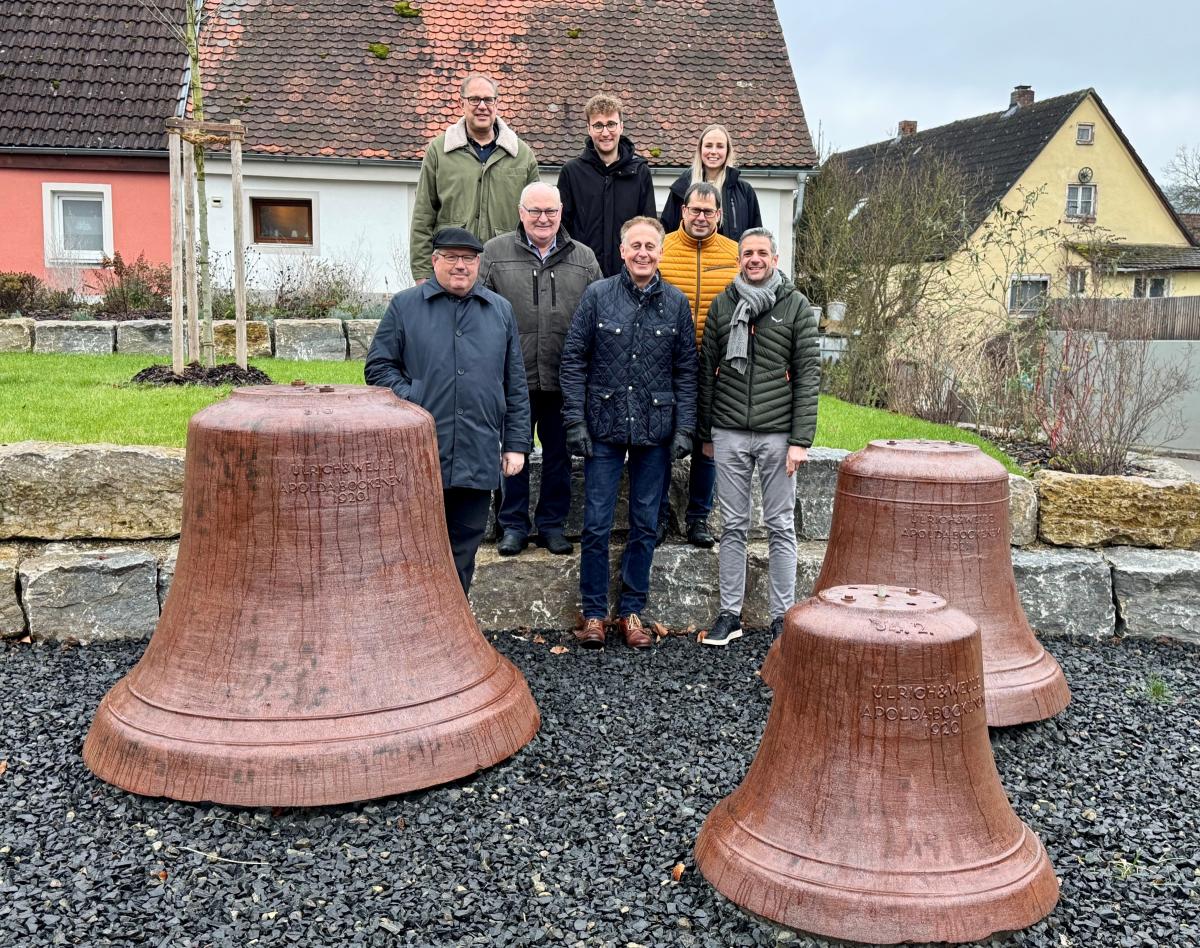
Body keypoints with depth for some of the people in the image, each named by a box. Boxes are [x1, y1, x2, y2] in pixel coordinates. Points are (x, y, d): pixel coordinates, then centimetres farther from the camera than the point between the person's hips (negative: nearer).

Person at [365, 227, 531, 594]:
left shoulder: (501, 311, 12)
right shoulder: (404, 306, 5)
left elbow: (516, 385, 12)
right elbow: (378, 366, 5)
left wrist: (516, 443, 8)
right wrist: (411, 401, -10)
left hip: (479, 462, 2)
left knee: (463, 556, 12)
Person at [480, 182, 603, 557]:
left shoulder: (584, 259, 7)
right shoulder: (495, 253, 2)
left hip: (565, 381, 2)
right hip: (514, 378, -1)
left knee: (559, 455, 10)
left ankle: (551, 524, 24)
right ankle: (513, 525, 21)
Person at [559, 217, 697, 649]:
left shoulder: (676, 303, 4)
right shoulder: (597, 296, -1)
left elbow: (686, 371, 7)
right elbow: (573, 362, -1)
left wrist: (684, 428, 0)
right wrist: (575, 421, -7)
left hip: (655, 433, 2)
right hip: (604, 430, -2)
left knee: (645, 525, 9)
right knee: (596, 525, 2)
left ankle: (632, 610, 22)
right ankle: (593, 613, 15)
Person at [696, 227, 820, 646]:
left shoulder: (796, 306, 1)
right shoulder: (721, 306, 8)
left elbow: (808, 376, -3)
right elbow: (707, 372, 11)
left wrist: (800, 439, -9)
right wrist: (705, 434, 9)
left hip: (777, 434, -2)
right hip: (729, 434, 2)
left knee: (781, 528, 5)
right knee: (733, 527, 8)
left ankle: (783, 616, 15)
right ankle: (729, 614, 16)